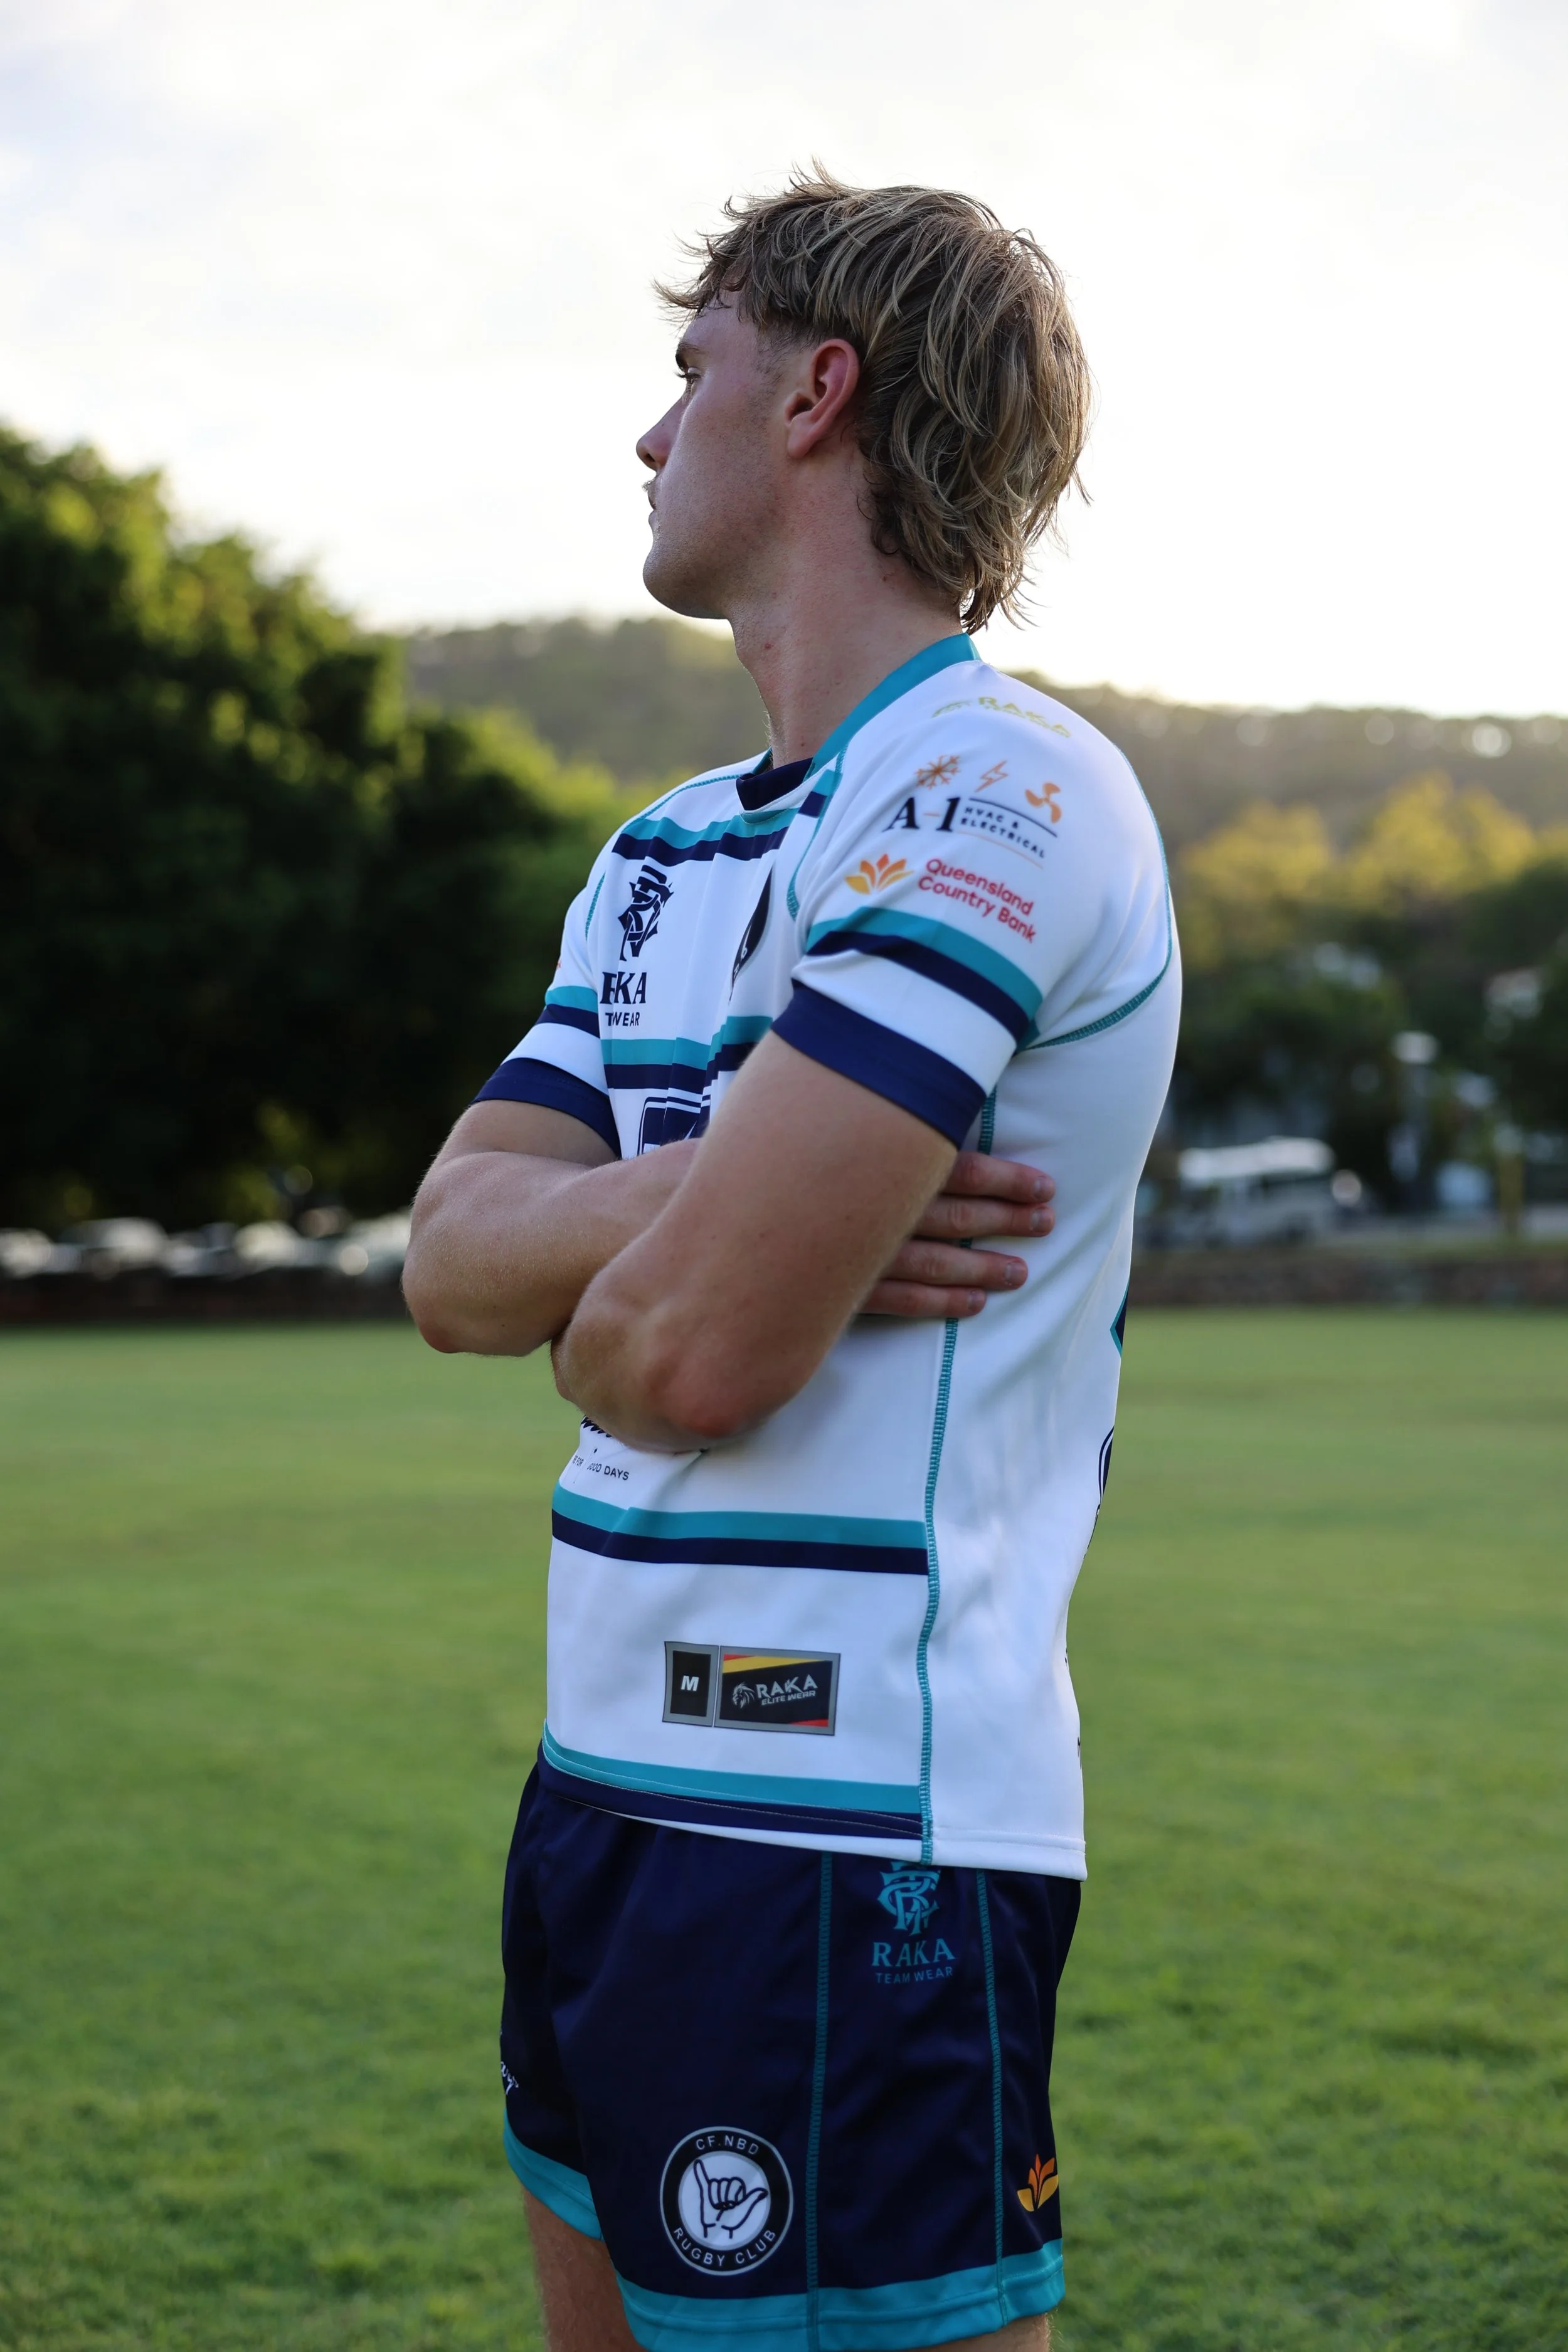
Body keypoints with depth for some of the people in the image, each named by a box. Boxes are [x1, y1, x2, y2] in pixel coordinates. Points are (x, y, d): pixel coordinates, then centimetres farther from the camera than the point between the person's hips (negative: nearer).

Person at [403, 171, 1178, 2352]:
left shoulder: (992, 793, -16)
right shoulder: (669, 849, 13)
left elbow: (694, 1350, -23)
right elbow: (453, 1259, 4)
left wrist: (602, 1293, 0)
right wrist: (712, 1201, -15)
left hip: (844, 1829, -9)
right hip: (610, 1774, 9)